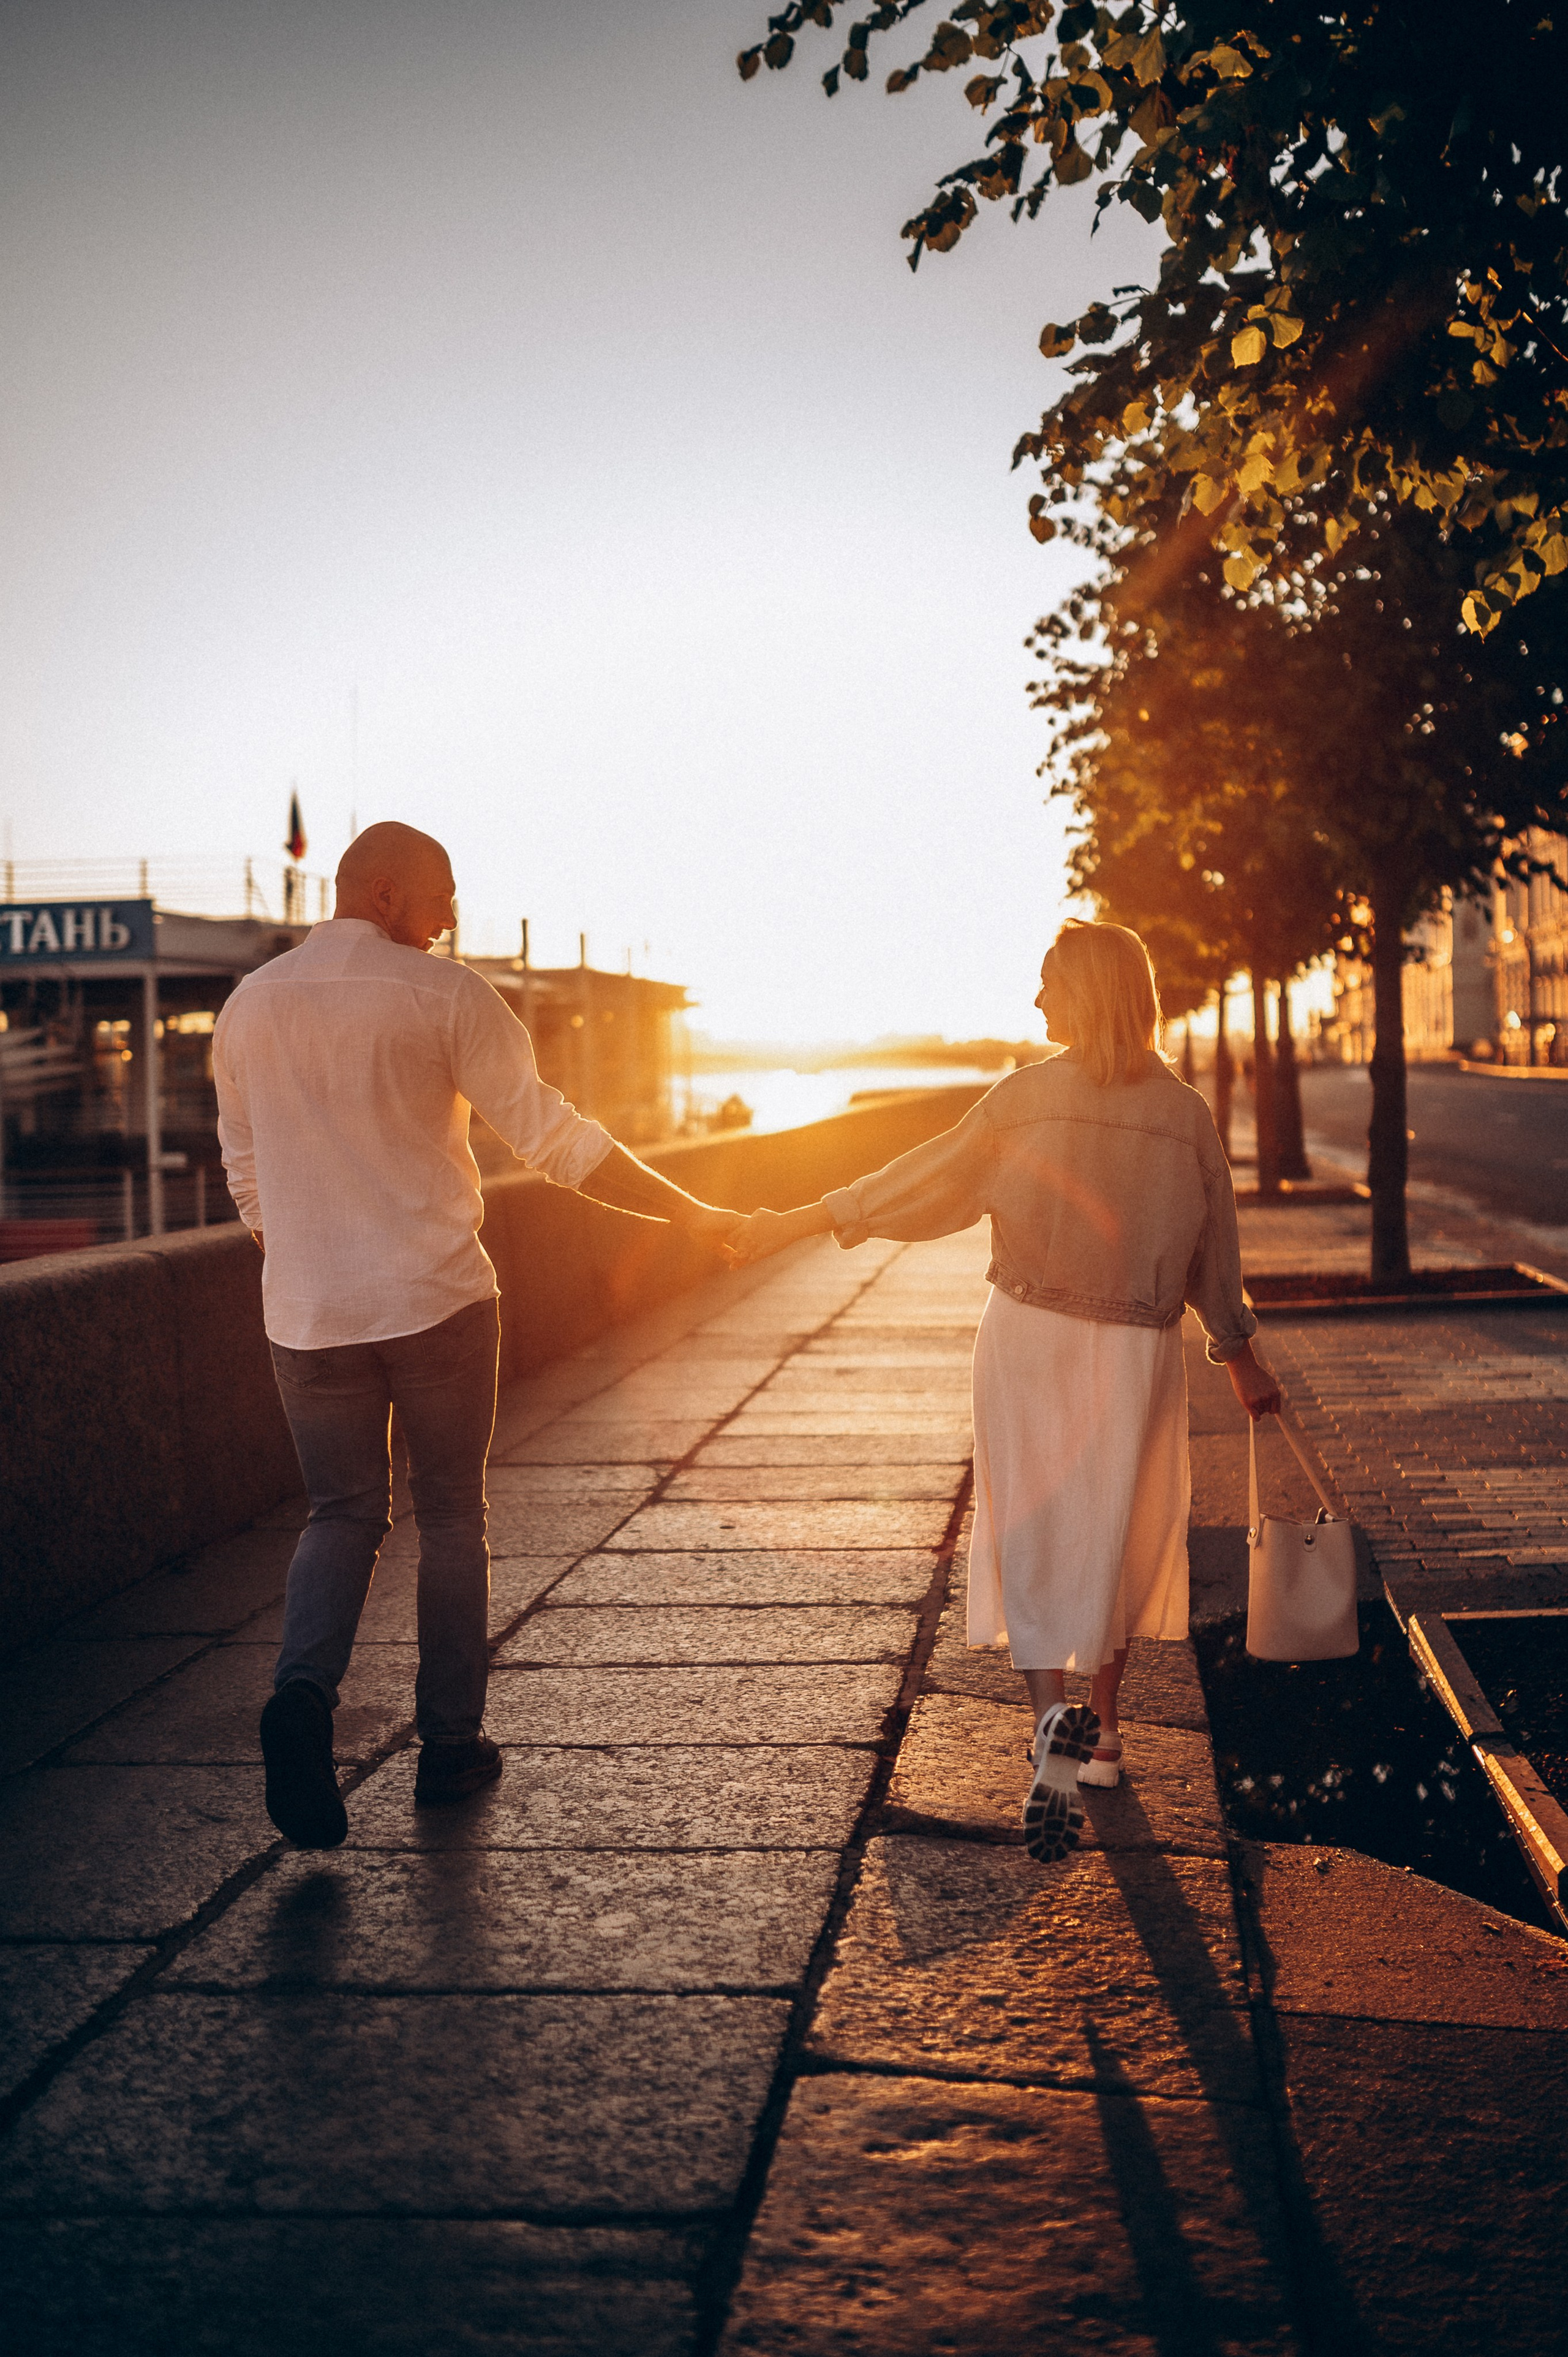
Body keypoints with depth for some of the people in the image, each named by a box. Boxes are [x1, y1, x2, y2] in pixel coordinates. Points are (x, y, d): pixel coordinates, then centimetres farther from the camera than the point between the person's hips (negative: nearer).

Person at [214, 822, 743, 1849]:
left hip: (307, 1311, 3)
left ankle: (306, 1689, -13)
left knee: (345, 1513, 13)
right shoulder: (444, 995, -8)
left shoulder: (249, 1007, 7)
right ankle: (452, 1744, 17)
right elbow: (554, 1139, -11)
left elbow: (248, 1177, 15)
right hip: (436, 1298, -3)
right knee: (453, 1515, 12)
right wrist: (690, 1212, -4)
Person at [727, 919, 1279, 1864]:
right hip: (1137, 1353, 2)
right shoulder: (1186, 1113, -1)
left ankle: (1056, 1724, -18)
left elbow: (925, 1180, -3)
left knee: (1033, 1540, 2)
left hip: (1029, 1338, -2)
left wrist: (801, 1220, 6)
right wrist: (1241, 1357, 21)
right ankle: (1103, 1729, 28)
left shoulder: (1027, 1096, -8)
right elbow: (1217, 1253, 7)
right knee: (1115, 1538, 16)